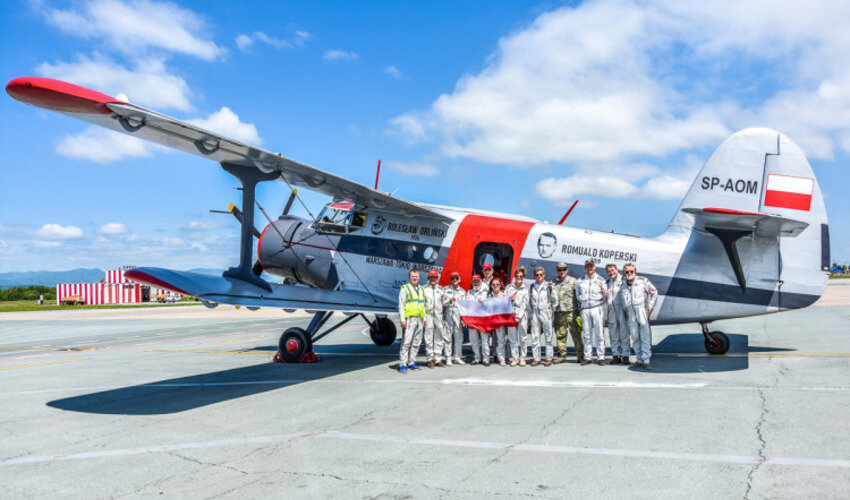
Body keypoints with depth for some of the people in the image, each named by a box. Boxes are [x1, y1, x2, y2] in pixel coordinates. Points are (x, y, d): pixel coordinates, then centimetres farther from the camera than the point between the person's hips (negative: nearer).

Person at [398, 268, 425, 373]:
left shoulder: (421, 289, 18)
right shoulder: (405, 288, 0)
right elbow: (401, 305, -5)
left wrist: (424, 318, 16)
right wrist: (402, 320, -13)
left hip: (419, 319, 6)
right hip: (409, 319, -6)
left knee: (417, 342, 7)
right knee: (406, 342, -11)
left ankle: (411, 362, 15)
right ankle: (403, 364, -10)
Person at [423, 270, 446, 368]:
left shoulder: (441, 289, 13)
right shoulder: (424, 289, 3)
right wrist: (423, 317, -7)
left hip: (438, 315, 3)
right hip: (428, 315, -3)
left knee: (439, 338, 3)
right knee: (429, 338, -3)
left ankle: (438, 360, 9)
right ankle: (430, 360, 4)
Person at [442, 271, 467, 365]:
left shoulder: (463, 291, 14)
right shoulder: (445, 289, 9)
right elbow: (442, 303, 4)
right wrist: (450, 301, -13)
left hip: (459, 315, 2)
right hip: (448, 314, -2)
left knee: (459, 336, 0)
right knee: (447, 337, -3)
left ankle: (458, 357, 9)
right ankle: (448, 358, 2)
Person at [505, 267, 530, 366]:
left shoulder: (525, 289, 9)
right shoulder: (509, 287, 12)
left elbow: (524, 304, 2)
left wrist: (519, 316, -7)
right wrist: (510, 299, -9)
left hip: (522, 315, -1)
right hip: (511, 314, 1)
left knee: (523, 337, -1)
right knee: (512, 337, 0)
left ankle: (522, 358, 6)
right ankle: (515, 358, 5)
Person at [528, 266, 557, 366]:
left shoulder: (549, 286, 3)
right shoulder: (532, 287, 12)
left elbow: (554, 300, 6)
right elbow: (529, 301, 17)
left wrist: (552, 312, 3)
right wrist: (531, 313, 10)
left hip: (546, 313, -3)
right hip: (535, 314, 3)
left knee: (548, 337, -1)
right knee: (535, 337, 2)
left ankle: (549, 359, 5)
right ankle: (536, 359, 8)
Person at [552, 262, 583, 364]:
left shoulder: (573, 281, 6)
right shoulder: (553, 283, 14)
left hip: (571, 312, -3)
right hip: (558, 313, 3)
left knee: (576, 335, -3)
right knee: (560, 336, 4)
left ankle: (580, 355, 4)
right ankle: (562, 356, 12)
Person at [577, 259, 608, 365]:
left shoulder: (600, 280, 8)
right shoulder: (581, 281, 14)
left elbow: (606, 294, 7)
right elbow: (578, 294, 23)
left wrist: (600, 303, 0)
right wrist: (582, 302, 12)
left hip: (596, 308, -2)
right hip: (585, 309, 2)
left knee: (599, 333, -4)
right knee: (586, 334, 3)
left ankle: (601, 357, 0)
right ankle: (587, 357, 7)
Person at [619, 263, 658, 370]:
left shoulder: (643, 281, 5)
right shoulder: (623, 287, 15)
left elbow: (654, 292, 9)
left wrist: (650, 306, 1)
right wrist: (626, 314, 17)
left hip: (642, 311, -4)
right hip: (631, 314, 4)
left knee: (645, 336, -8)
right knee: (635, 338, 3)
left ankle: (646, 360, -7)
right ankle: (639, 359, 9)